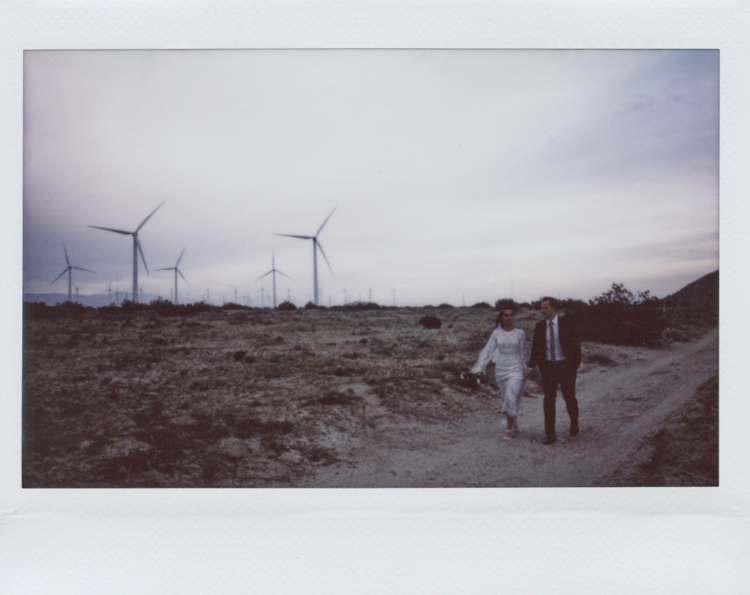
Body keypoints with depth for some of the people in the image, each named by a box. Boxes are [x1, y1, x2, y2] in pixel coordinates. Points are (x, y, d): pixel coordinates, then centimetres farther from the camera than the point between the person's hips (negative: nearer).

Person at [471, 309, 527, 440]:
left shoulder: (520, 333, -1)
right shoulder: (496, 333, 2)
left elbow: (523, 353, 5)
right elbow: (488, 351, 1)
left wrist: (525, 369, 9)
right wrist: (479, 368, -5)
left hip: (516, 370, -2)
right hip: (501, 370, 2)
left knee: (511, 399, -16)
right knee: (507, 399, 11)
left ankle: (509, 429, -3)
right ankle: (515, 427, 29)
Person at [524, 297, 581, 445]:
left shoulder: (566, 324, -7)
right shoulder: (539, 326, 1)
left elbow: (576, 344, -1)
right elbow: (535, 348, 3)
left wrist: (576, 365, -3)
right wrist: (530, 367, -6)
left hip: (565, 365, -2)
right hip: (547, 366, 2)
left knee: (569, 397, 7)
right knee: (549, 400, 1)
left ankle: (574, 423, 37)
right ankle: (550, 434, 6)